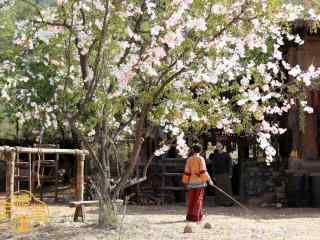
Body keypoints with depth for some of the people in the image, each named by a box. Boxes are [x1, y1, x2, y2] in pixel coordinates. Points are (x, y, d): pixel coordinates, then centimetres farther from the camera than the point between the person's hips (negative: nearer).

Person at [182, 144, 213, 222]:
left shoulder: (189, 159, 4)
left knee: (191, 200, 10)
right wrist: (208, 179, -9)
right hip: (199, 182, -3)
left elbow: (187, 171, 5)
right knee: (198, 199, 2)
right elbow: (203, 171, -12)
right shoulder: (200, 159, -4)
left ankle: (190, 216, 12)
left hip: (191, 182, 3)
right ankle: (196, 216, -1)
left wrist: (185, 181, 14)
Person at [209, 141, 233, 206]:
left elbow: (230, 164, -3)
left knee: (226, 188, -5)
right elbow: (213, 166, 11)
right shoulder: (215, 156, 10)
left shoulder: (226, 155, -1)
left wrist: (230, 174, -10)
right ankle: (221, 202, 5)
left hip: (225, 174, -4)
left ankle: (228, 202, -1)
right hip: (217, 175, 4)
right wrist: (213, 175, 6)